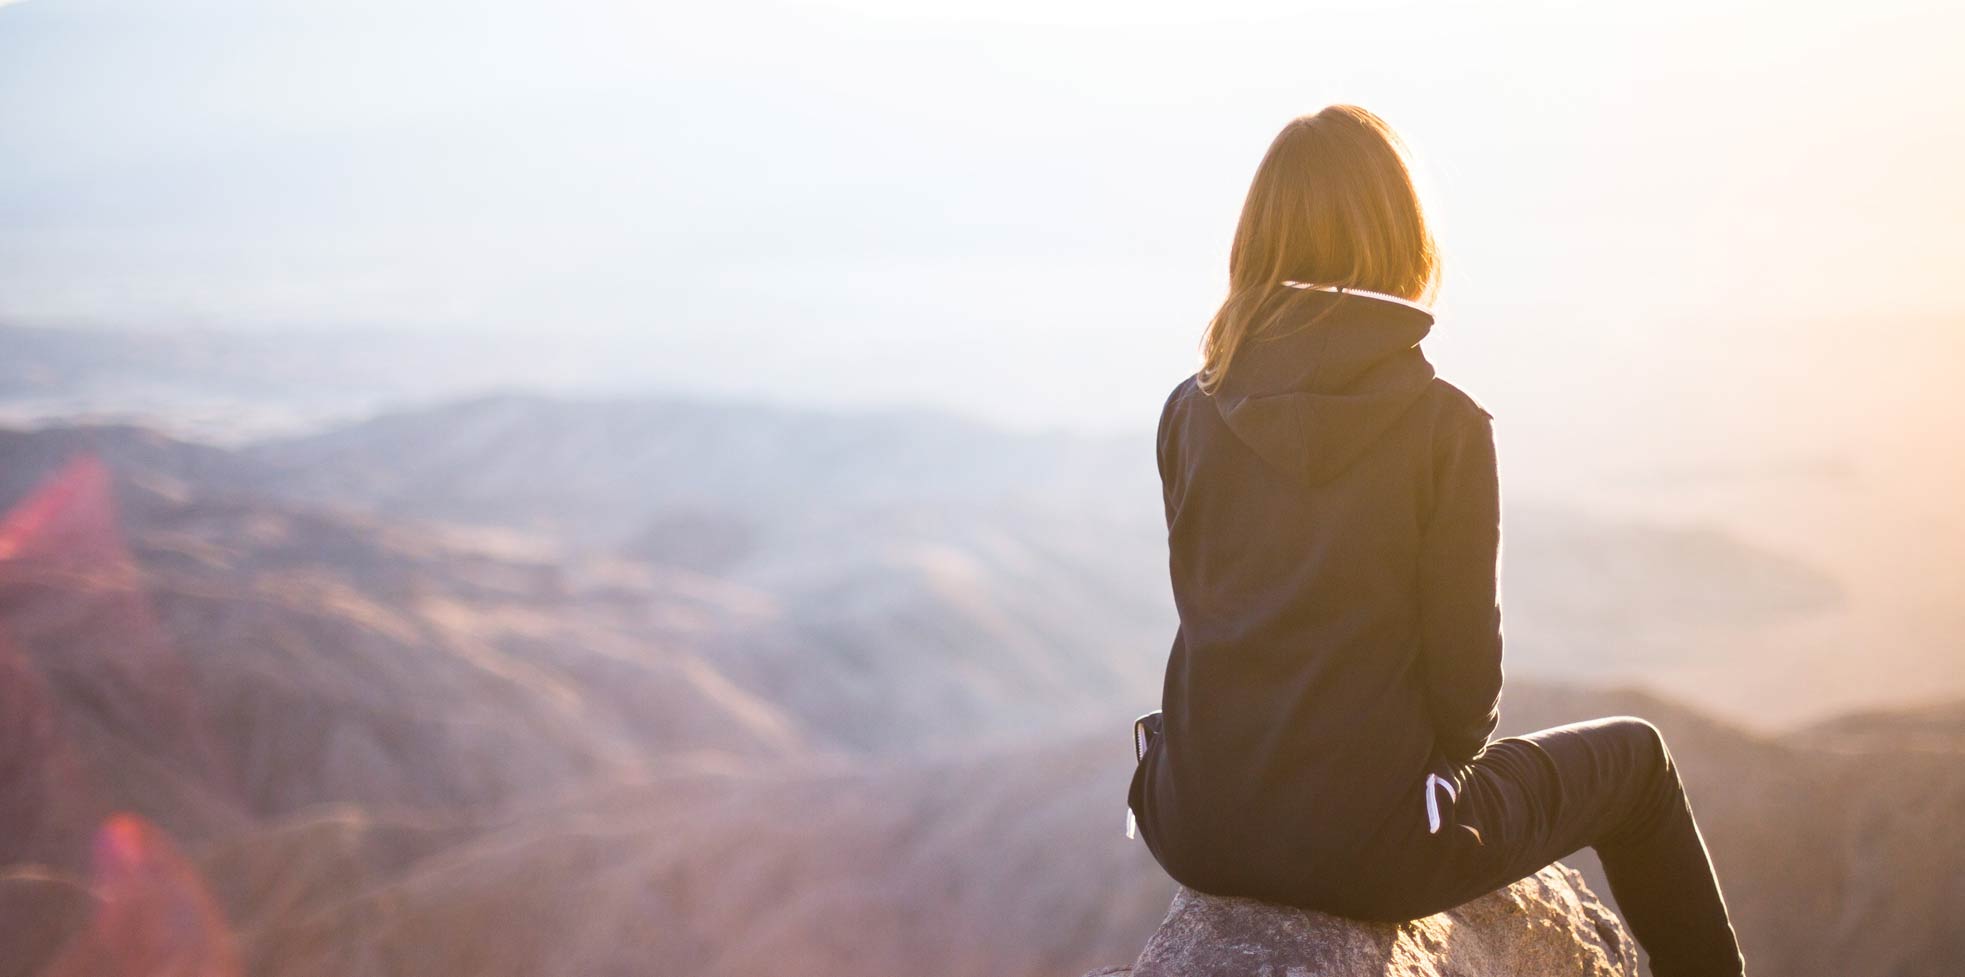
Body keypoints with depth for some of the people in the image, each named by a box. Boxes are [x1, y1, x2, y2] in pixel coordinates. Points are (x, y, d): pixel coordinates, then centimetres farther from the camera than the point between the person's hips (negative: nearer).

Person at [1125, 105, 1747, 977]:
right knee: (1634, 757, 21)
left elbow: (1207, 606, 8)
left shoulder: (1192, 412, -2)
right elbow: (1464, 660, -10)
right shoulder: (1445, 423, -13)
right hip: (1364, 846, -4)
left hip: (1197, 830, 5)